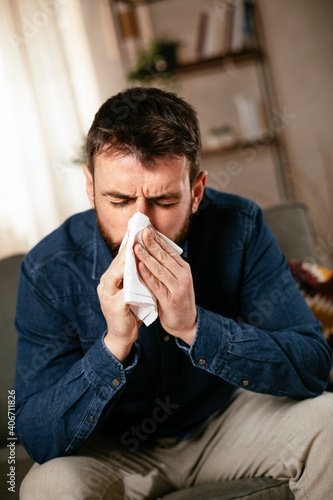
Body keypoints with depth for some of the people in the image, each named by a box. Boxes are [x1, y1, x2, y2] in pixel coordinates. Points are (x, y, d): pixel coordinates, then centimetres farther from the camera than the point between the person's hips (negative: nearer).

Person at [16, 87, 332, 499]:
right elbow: (37, 437, -20)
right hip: (116, 448, -2)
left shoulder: (238, 228, -20)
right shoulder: (48, 272, -22)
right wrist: (114, 345, -37)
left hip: (226, 417, 3)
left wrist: (195, 327, -37)